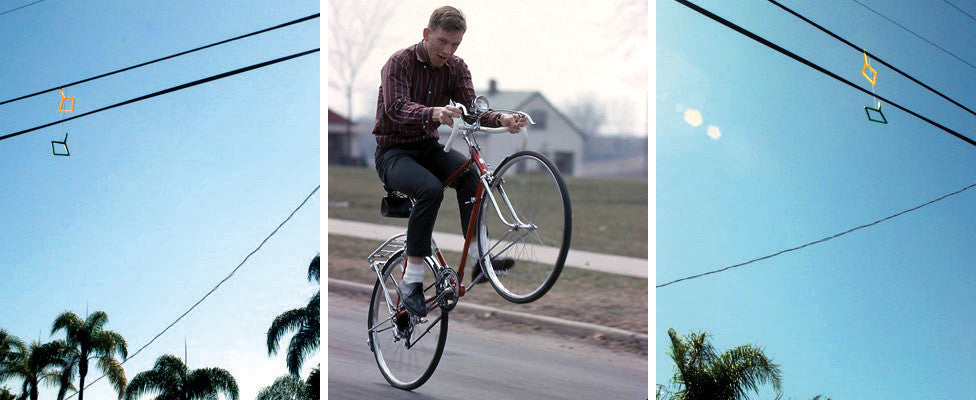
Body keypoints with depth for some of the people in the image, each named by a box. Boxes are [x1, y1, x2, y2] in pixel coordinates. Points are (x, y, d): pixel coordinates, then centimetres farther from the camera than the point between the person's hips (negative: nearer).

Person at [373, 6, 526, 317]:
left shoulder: (456, 68, 3)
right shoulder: (400, 63, -13)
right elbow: (396, 109, -30)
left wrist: (500, 119, -33)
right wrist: (434, 113, -50)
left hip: (428, 148, 5)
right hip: (393, 152, -5)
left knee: (470, 172, -27)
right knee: (430, 189, -34)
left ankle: (479, 259, -26)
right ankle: (411, 280, -28)